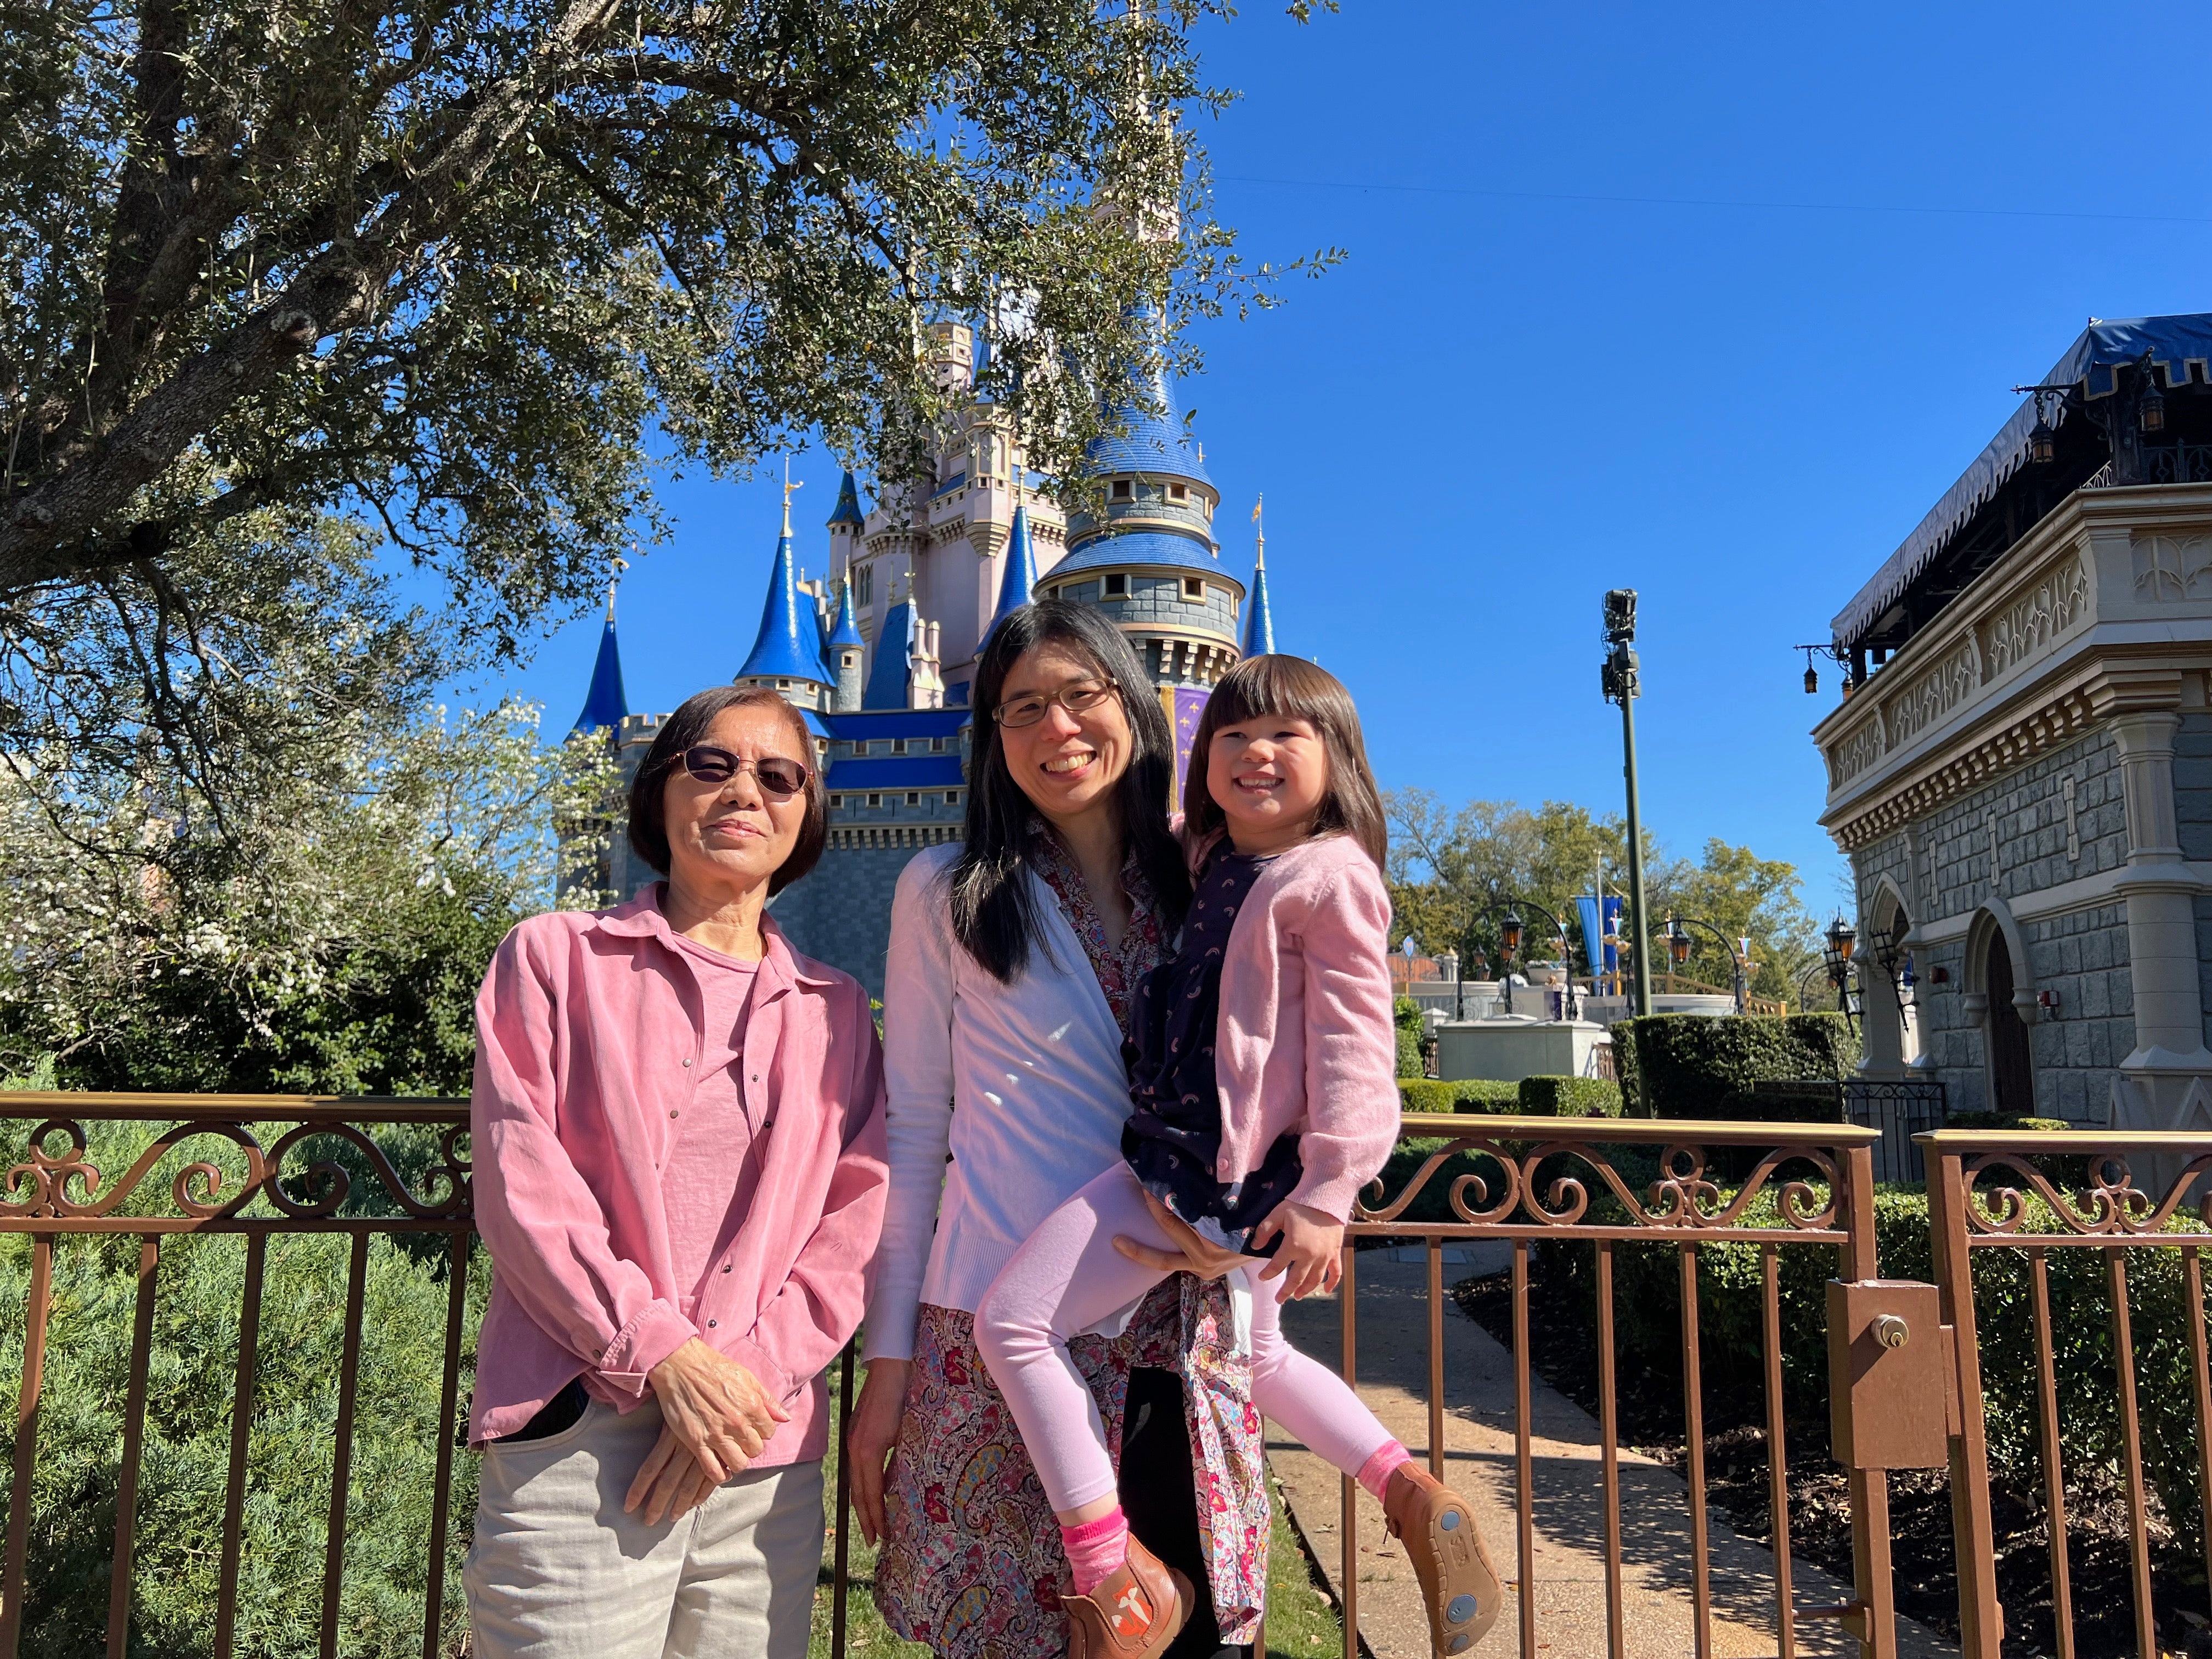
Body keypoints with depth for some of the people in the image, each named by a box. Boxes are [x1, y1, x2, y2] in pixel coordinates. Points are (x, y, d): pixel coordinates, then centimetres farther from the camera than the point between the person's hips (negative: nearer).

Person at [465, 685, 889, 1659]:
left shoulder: (833, 1013, 12)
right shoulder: (557, 958, 6)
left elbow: (855, 1226, 5)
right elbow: (520, 1185, -4)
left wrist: (750, 1372, -10)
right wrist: (663, 1355, -13)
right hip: (579, 1445, -2)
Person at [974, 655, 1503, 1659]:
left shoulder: (1329, 875, -12)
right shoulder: (1219, 862, 14)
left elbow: (1354, 1042, -16)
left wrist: (1326, 1195, -20)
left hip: (1225, 1174, -10)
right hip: (1206, 1166, 10)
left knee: (1013, 1320, -10)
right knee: (1257, 1356, 26)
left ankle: (1113, 1576, -2)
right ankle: (1411, 1495, 32)